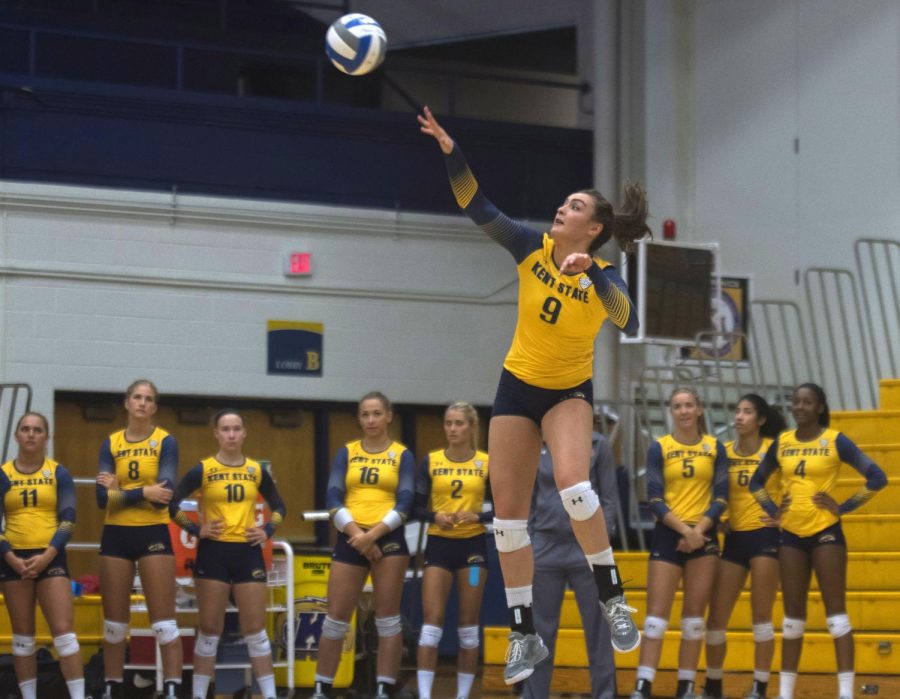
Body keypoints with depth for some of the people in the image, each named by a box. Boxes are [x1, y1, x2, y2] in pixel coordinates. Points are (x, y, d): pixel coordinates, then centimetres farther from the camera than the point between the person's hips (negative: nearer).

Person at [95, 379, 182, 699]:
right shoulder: (111, 443, 6)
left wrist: (120, 492, -11)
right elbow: (103, 498, -5)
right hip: (116, 536, 3)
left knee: (164, 622, -6)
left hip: (153, 535, -3)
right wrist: (143, 493, -16)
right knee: (114, 622, 9)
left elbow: (164, 494, -14)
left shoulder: (165, 442, -3)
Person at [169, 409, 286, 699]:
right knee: (210, 628, 2)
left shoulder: (257, 471, 6)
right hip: (213, 553, -2)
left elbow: (278, 506, 19)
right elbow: (172, 504, -3)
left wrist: (267, 531, 3)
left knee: (255, 628, 2)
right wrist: (195, 529, -10)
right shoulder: (202, 470, -3)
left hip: (248, 553, 2)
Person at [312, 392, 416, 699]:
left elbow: (405, 503, -4)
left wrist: (373, 535, -16)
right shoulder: (347, 453, 10)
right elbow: (333, 497, 1)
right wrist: (356, 534, -13)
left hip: (388, 539, -2)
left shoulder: (402, 455, 5)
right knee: (336, 617, 1)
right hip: (351, 540, 2)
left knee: (387, 618, -2)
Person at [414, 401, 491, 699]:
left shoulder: (487, 462, 0)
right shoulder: (430, 461, 1)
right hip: (439, 545, 0)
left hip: (473, 546, 0)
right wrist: (435, 516, -18)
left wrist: (478, 516, -17)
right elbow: (417, 507, 2)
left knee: (468, 624, 4)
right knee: (431, 620, -8)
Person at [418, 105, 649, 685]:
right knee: (509, 512, 1)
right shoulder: (532, 246, -7)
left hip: (570, 392, -4)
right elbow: (478, 208, -12)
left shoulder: (603, 276, -16)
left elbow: (629, 322, -35)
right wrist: (450, 150, -24)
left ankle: (613, 599, -14)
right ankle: (525, 635, 11)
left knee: (571, 484, -31)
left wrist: (590, 270, -45)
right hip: (518, 388, 4)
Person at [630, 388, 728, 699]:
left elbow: (721, 496, 2)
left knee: (695, 615, 2)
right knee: (657, 613, -8)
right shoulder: (659, 448, 2)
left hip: (703, 536, 2)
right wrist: (685, 530, -16)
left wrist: (699, 530, -12)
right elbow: (655, 500, -4)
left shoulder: (715, 448, 6)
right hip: (667, 536, -2)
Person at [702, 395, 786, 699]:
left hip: (765, 535, -4)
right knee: (716, 616, 3)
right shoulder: (725, 452, 6)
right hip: (734, 537, 4)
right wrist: (719, 519, -1)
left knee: (761, 614, -3)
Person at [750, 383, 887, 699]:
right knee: (793, 615, 8)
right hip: (792, 534, 4)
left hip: (826, 533, -4)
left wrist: (844, 507, -10)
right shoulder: (782, 443, 6)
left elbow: (877, 477, -8)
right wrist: (772, 510, 7)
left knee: (835, 611, -6)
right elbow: (756, 481, 21)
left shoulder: (835, 441, -6)